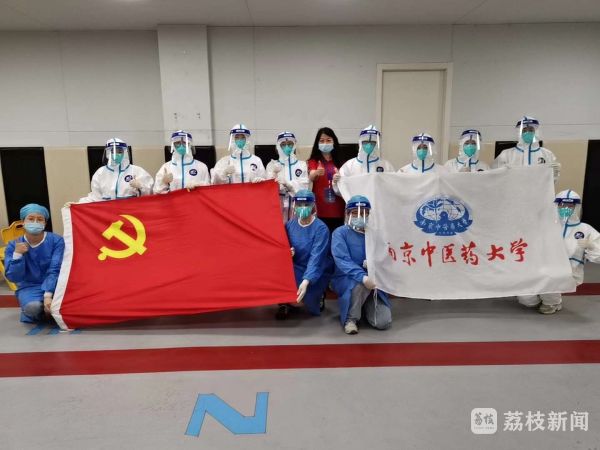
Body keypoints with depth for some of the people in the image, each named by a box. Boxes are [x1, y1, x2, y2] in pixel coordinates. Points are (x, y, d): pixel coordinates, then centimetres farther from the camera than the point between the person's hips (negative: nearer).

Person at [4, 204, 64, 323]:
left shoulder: (56, 241, -8)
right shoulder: (13, 246, -1)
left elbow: (55, 270, -15)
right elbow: (13, 278, -5)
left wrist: (48, 295, -27)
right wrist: (17, 254, -18)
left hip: (54, 285, 0)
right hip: (29, 288, 0)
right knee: (33, 307, -34)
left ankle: (49, 310, 3)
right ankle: (28, 312, 5)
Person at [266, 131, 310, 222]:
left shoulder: (302, 165, 8)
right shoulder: (272, 165, 8)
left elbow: (304, 187, -3)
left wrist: (287, 183, -17)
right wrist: (275, 174, -19)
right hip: (279, 206, 0)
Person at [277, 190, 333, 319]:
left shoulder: (321, 228, -17)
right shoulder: (290, 224, -2)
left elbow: (316, 258, -27)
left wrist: (306, 281, -40)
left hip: (317, 273, -4)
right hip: (297, 268, 4)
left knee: (312, 307, -27)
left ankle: (318, 295, 12)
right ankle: (284, 303, -3)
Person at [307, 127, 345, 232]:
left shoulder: (339, 162, 10)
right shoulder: (314, 161, 4)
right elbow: (311, 177, -16)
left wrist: (340, 180, -9)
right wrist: (316, 173, -38)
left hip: (337, 210, 3)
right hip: (319, 210, -2)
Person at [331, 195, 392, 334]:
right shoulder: (340, 233, -6)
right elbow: (342, 260, -20)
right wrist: (363, 277, -36)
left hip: (372, 281, 3)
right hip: (346, 279, -3)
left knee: (383, 323, -14)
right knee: (361, 282, -38)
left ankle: (365, 305, 18)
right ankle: (350, 318, -13)